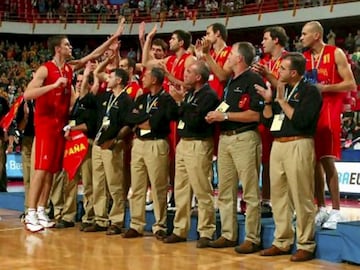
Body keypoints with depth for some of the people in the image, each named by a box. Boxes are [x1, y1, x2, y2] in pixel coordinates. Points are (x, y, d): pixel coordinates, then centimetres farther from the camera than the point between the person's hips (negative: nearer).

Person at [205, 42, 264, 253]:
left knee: (250, 192, -4)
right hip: (225, 138, 9)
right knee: (225, 191, 11)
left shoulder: (254, 80, -8)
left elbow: (256, 115, -16)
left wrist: (225, 116, -14)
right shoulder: (231, 81, 19)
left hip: (245, 138, -9)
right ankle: (228, 235, 19)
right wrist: (215, 116, 5)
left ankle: (252, 238, 1)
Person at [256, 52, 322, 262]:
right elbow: (266, 121, 16)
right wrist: (268, 101, 1)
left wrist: (282, 100, -10)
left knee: (302, 198, -5)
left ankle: (306, 246, 3)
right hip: (277, 145, 8)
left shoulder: (310, 91, -4)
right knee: (279, 196, 10)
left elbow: (301, 120, -17)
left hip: (298, 146, -7)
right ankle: (282, 242, 19)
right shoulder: (281, 89, 17)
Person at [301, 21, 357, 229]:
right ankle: (321, 209, 14)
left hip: (329, 112, -6)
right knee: (313, 161, 5)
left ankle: (336, 211, -3)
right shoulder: (305, 57, 14)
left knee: (327, 160, -10)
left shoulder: (336, 54, -3)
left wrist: (323, 88, -16)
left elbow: (351, 85, -7)